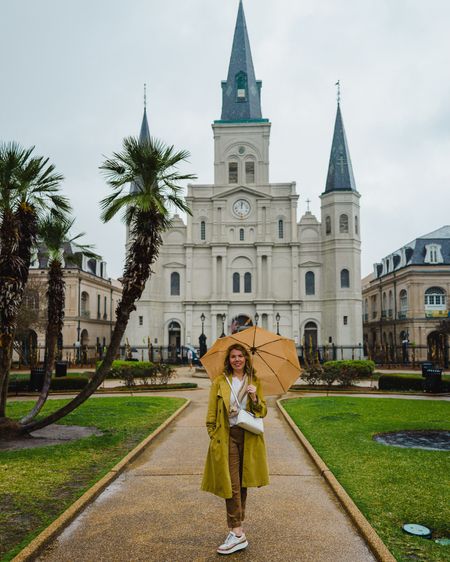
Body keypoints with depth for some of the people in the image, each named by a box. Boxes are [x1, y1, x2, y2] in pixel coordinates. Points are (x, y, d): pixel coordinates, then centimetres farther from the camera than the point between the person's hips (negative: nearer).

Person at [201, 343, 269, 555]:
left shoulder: (254, 382, 7)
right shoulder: (220, 381, 2)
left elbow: (263, 412, 5)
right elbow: (211, 414, 4)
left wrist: (255, 398, -13)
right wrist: (213, 436, -3)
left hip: (249, 437, 2)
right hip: (228, 436, -2)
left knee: (243, 483, 10)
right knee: (232, 484, -5)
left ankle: (236, 527, 21)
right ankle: (238, 533, -2)